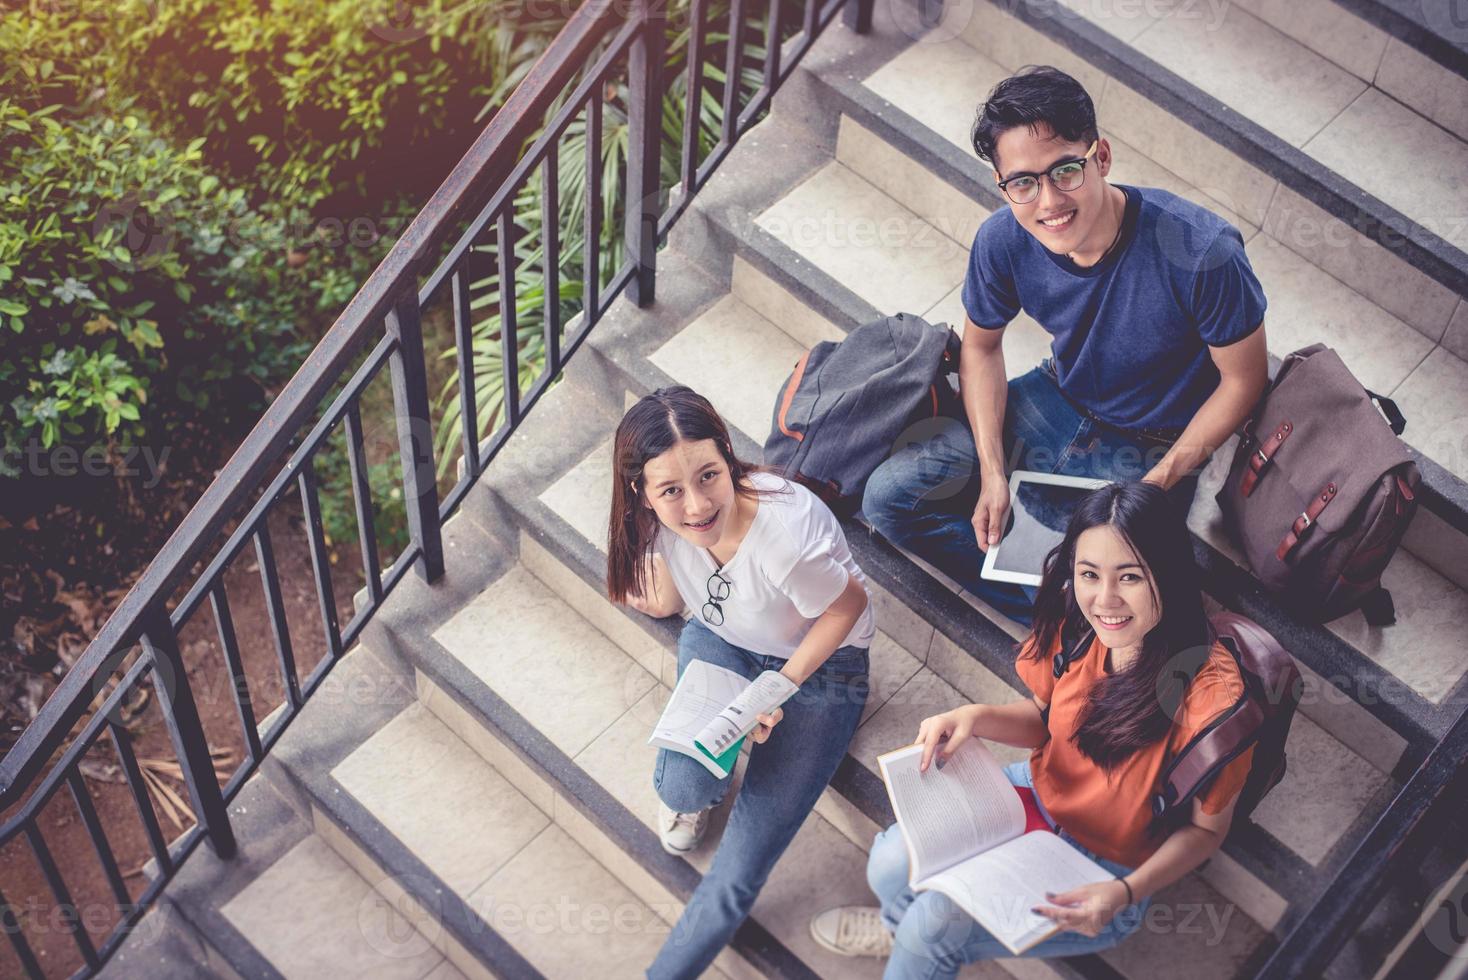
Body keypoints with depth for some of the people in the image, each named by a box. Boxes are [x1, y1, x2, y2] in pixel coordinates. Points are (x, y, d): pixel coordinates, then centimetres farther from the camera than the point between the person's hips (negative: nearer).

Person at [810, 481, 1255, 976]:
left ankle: (911, 938, 19)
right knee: (893, 862, -14)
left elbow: (1206, 828, -15)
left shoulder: (1211, 698, -33)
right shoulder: (1076, 626, -16)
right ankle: (900, 926, 23)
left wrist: (1126, 893, -30)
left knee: (935, 924, -19)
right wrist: (976, 717, -15)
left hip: (1105, 875, -4)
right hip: (1038, 793, 5)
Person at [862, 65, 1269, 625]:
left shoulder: (1200, 253, -33)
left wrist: (1156, 486, -22)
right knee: (889, 496, -7)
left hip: (1152, 452, -4)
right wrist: (992, 471, -11)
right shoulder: (1003, 240, -20)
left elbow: (1243, 379, -17)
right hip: (1056, 404, 5)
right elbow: (981, 346, 0)